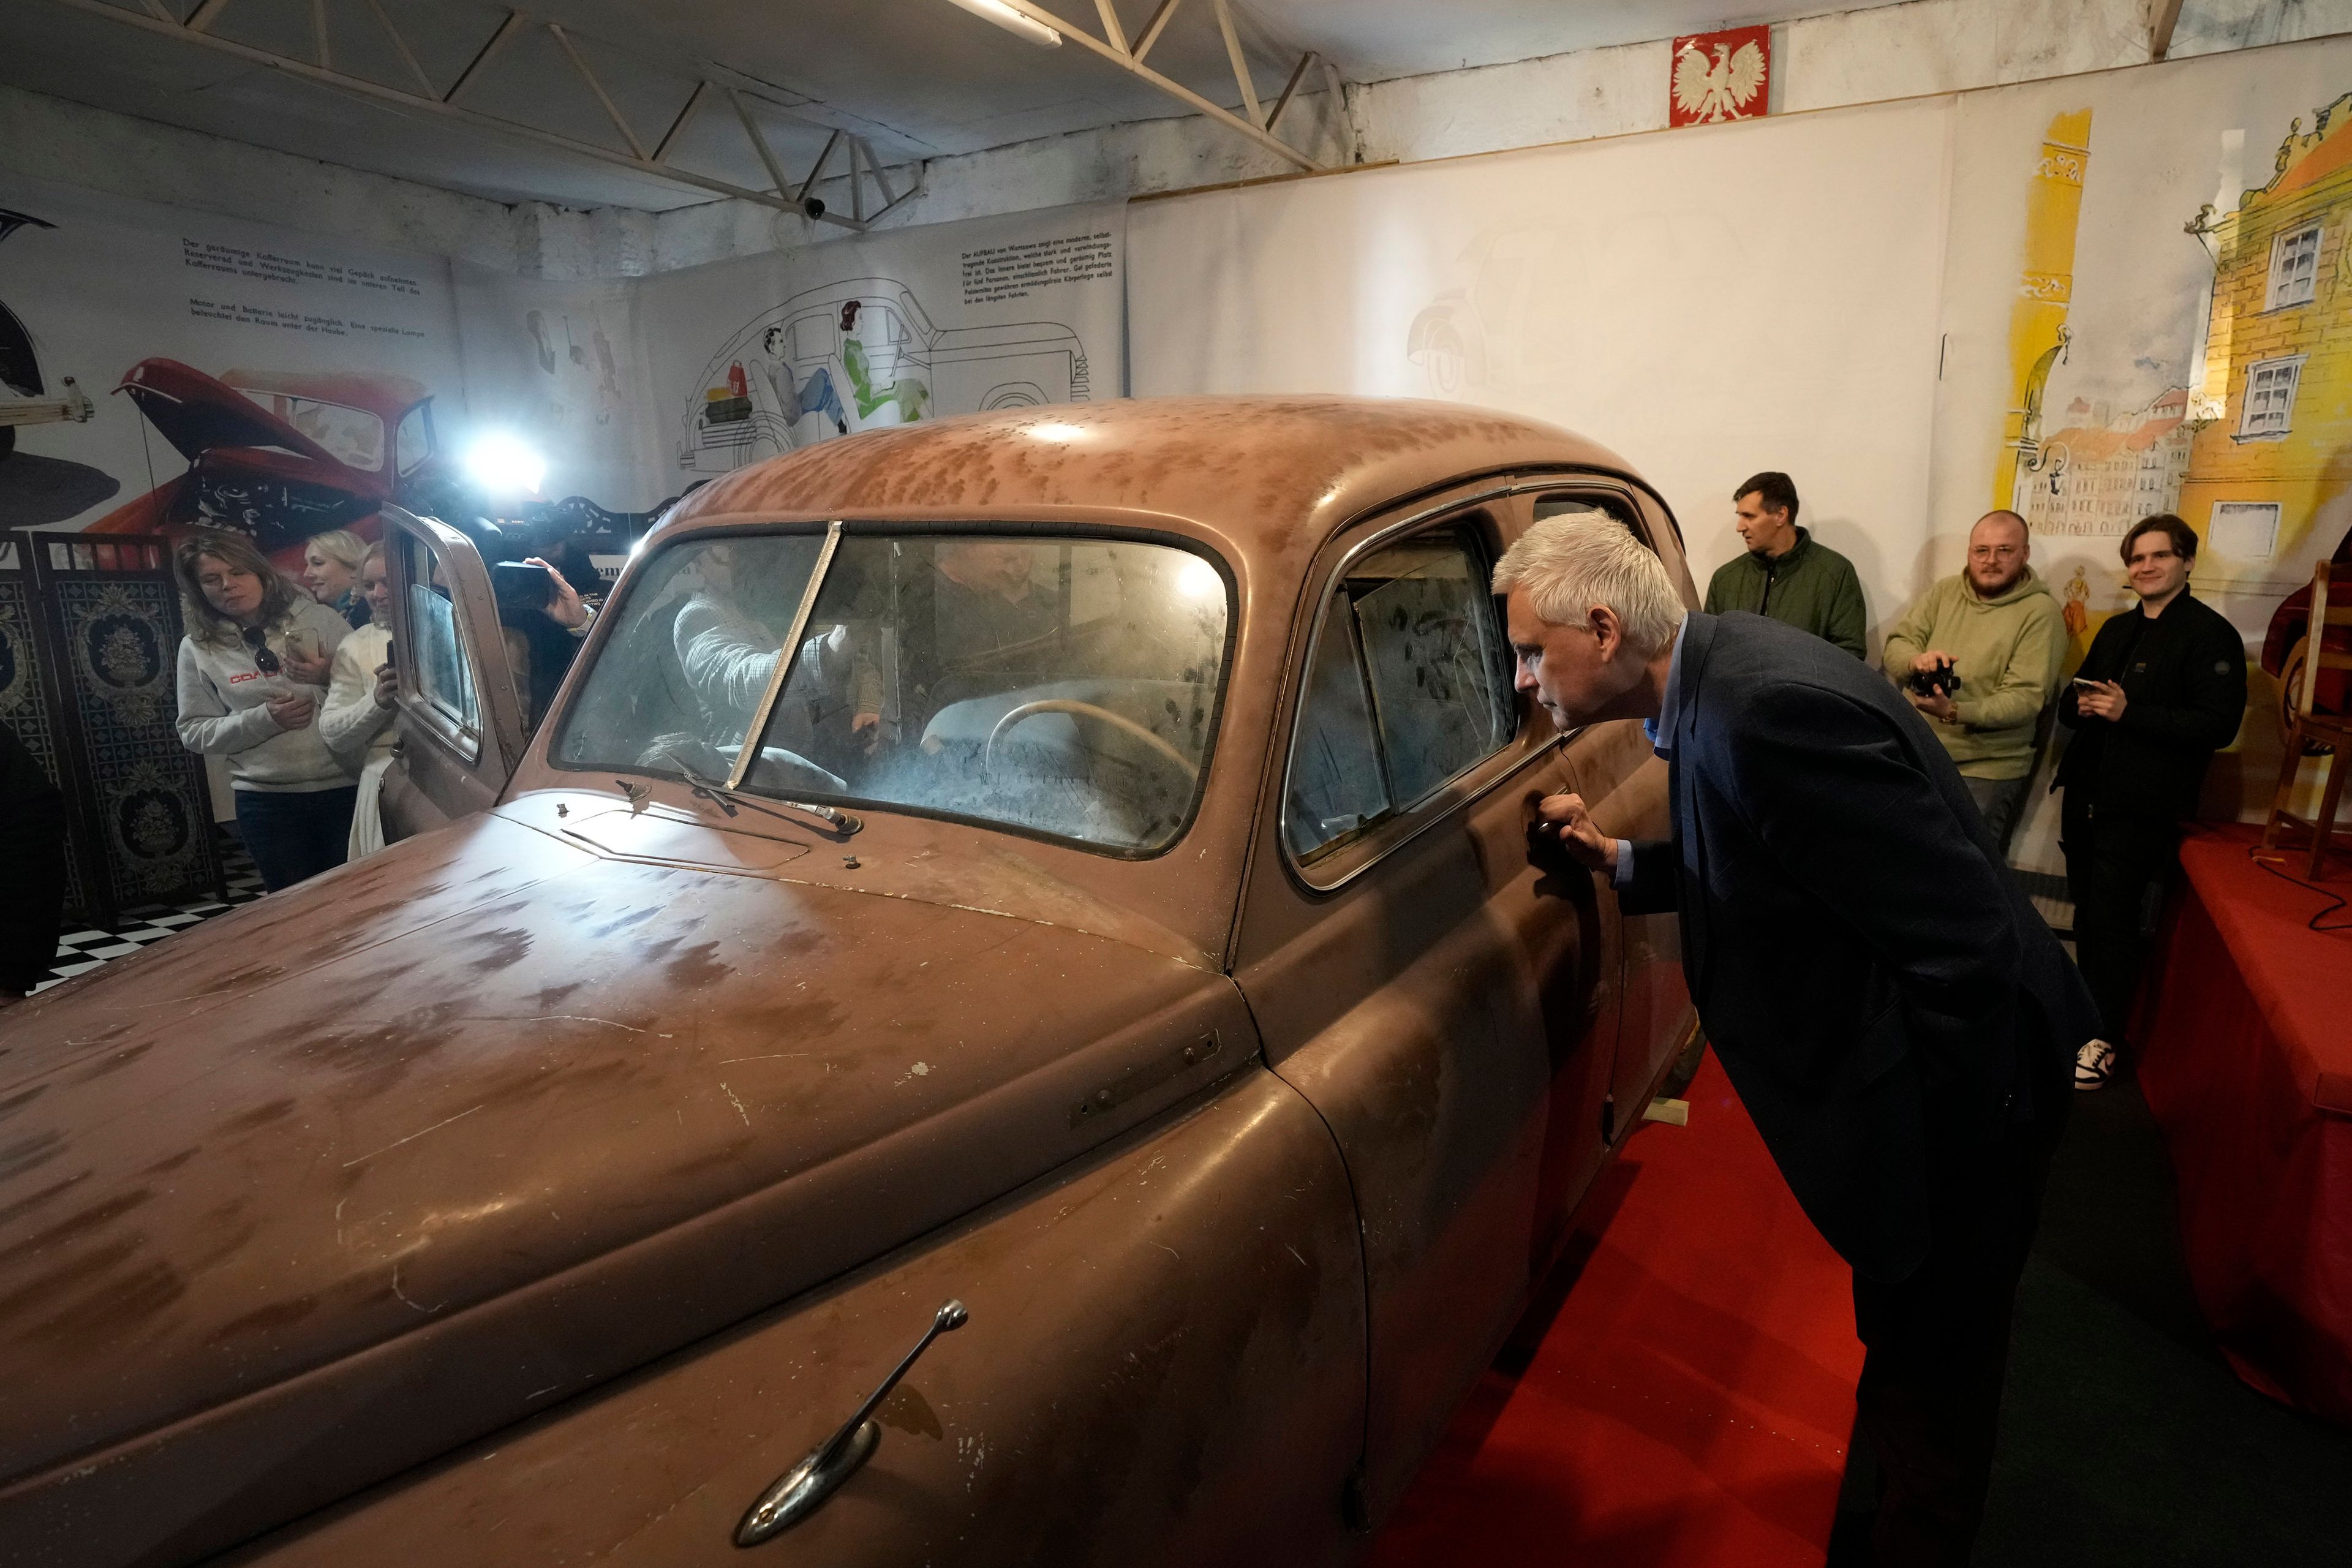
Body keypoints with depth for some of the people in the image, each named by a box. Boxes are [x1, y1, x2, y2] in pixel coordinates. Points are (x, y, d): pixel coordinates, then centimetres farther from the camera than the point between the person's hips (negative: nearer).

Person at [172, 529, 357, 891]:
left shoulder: (317, 617, 1)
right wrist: (264, 719, -12)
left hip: (347, 787, -1)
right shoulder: (198, 648, 4)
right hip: (267, 802, 1)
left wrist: (331, 676, -18)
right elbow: (195, 733, 4)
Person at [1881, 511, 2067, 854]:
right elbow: (1895, 646, 3)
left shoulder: (2041, 613, -6)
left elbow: (2025, 698, -14)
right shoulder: (1944, 593, 9)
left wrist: (1955, 712, -28)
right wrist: (1916, 660, -20)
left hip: (1986, 768, -4)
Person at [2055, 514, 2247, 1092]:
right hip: (2087, 796, 7)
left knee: (2113, 920, -6)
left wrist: (2128, 712, -21)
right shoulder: (2117, 630, 17)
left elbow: (2218, 724, -14)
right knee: (2088, 914, 12)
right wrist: (2081, 704, -5)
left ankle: (2105, 1039, 4)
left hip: (2142, 810, -6)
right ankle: (2088, 1014, 24)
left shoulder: (2211, 635, -5)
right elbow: (2070, 702, 19)